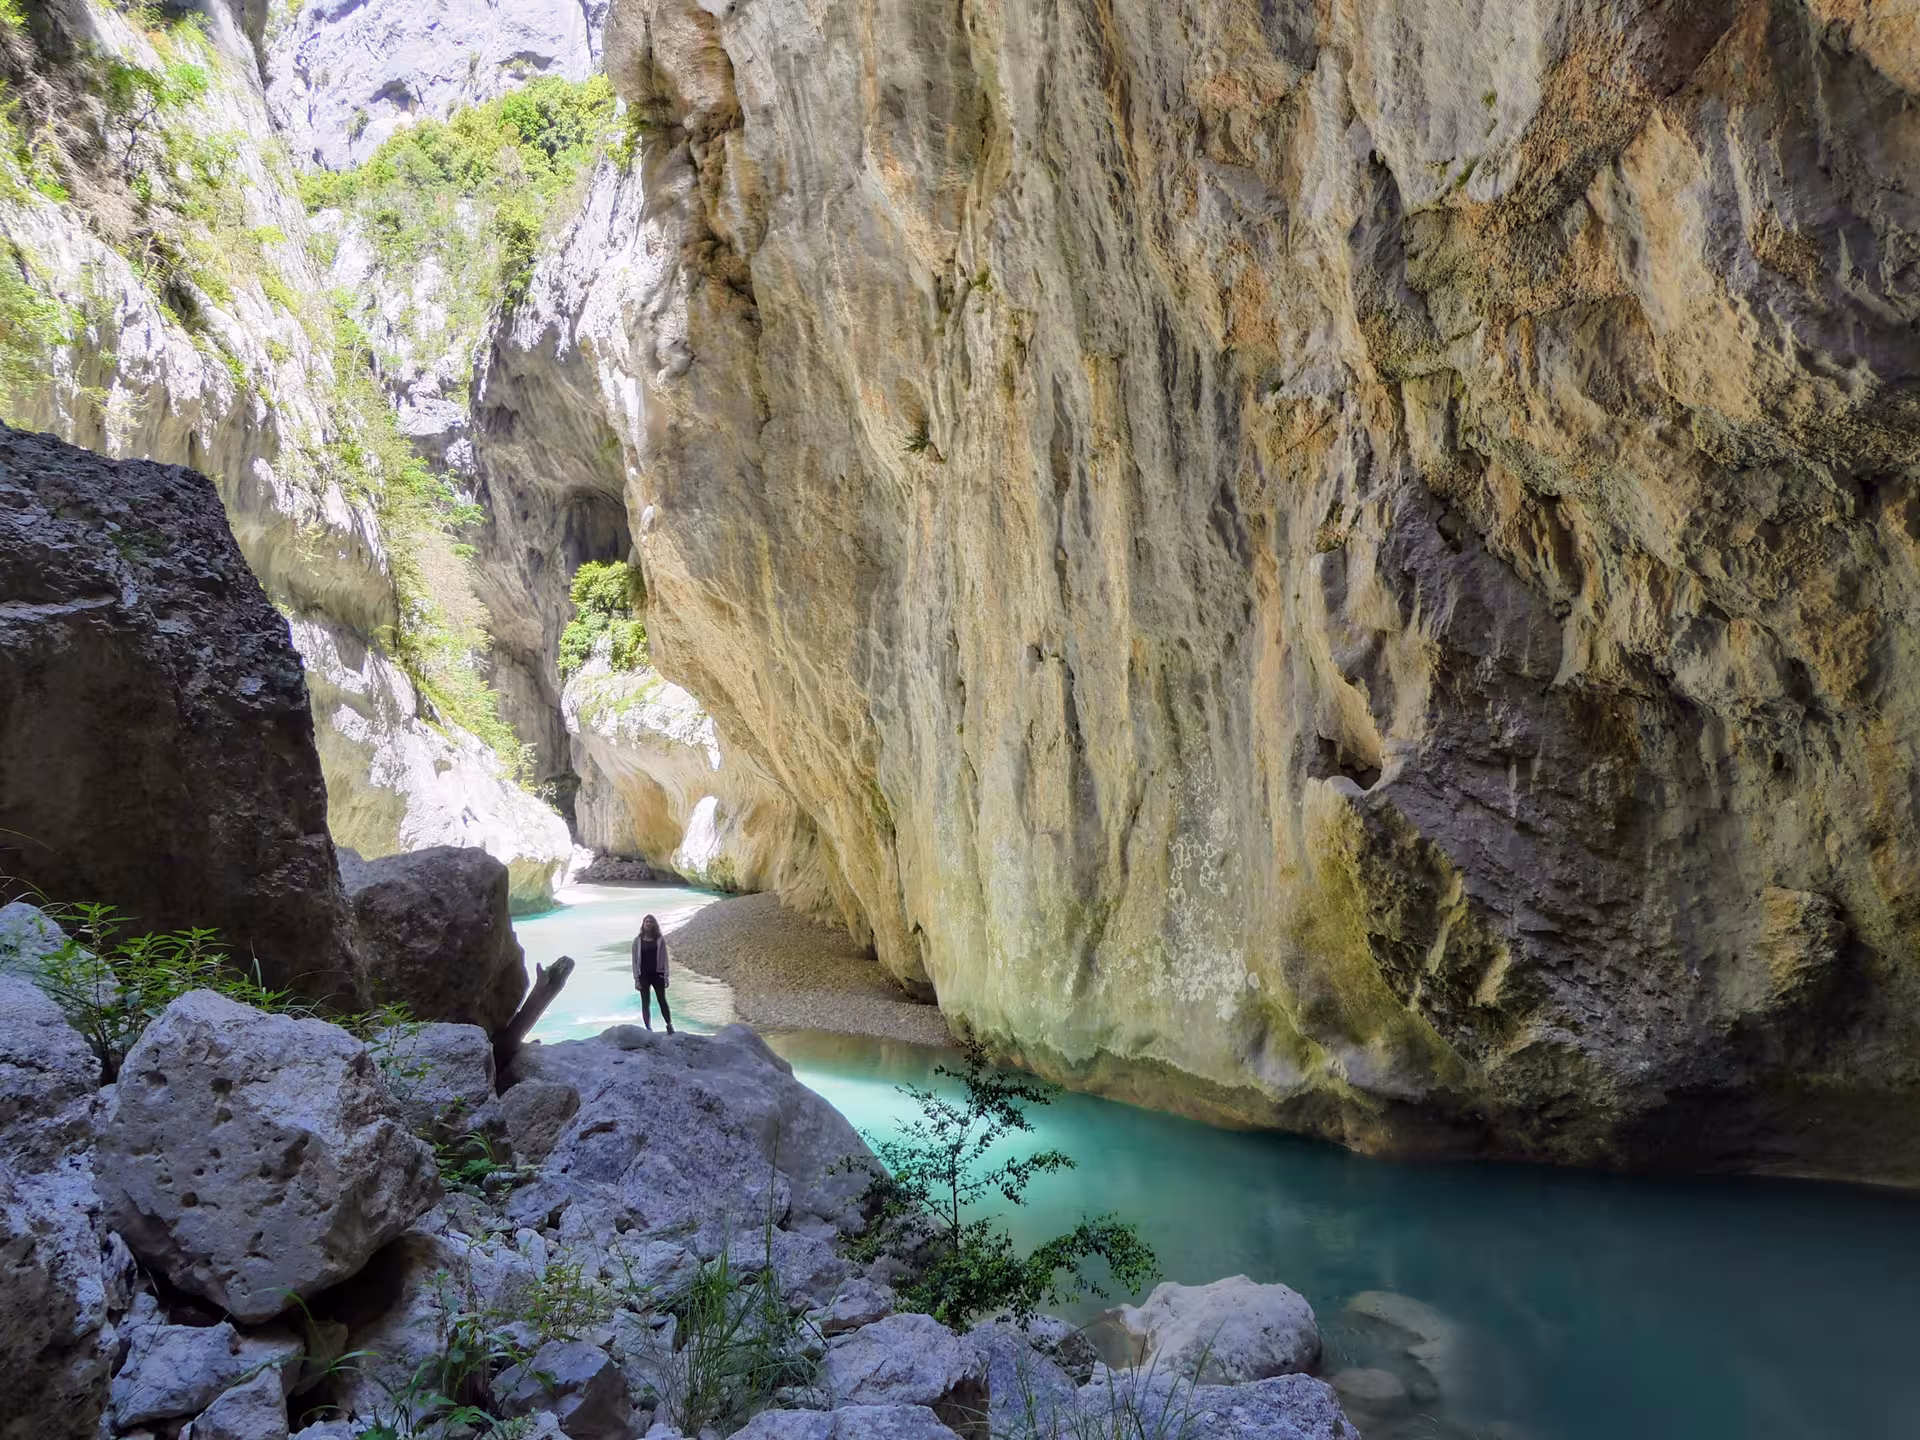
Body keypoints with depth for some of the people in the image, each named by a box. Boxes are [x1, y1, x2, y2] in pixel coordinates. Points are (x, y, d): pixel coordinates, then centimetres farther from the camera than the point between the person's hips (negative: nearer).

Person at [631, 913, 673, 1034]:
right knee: (645, 1003, 4)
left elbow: (664, 959, 2)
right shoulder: (637, 940, 1)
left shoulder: (660, 939, 1)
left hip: (657, 974, -1)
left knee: (662, 1001, 2)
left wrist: (666, 976, -4)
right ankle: (648, 1029, 9)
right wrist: (636, 979, -3)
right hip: (643, 975, 1)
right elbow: (635, 961, 2)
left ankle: (669, 1025, 13)